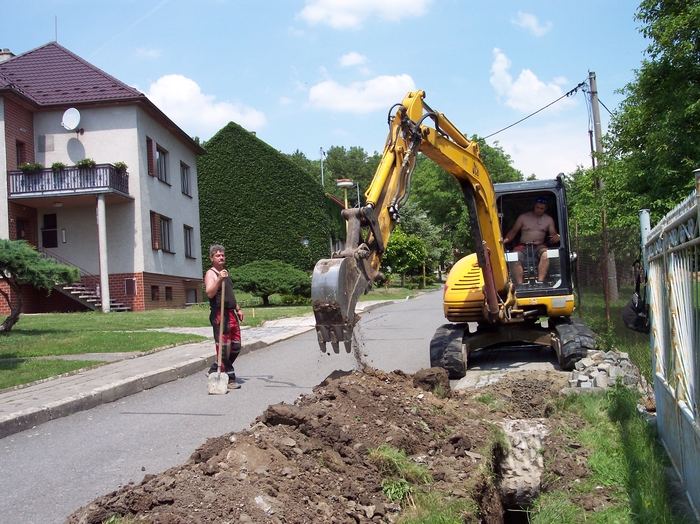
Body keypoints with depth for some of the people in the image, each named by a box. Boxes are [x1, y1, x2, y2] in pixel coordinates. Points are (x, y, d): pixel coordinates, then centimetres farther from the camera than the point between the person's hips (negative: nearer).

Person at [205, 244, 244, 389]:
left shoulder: (225, 273, 22)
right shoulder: (211, 274, -6)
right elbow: (210, 293, -23)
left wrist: (238, 309, 24)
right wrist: (219, 279, -35)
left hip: (231, 314, 9)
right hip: (219, 314, -9)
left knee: (236, 347, 11)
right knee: (224, 347, -7)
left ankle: (215, 371, 22)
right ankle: (229, 379, -2)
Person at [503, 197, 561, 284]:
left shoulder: (549, 219, 13)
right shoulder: (523, 217, 7)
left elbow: (553, 234, 10)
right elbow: (513, 231, 10)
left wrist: (557, 237, -16)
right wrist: (506, 239, -10)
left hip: (539, 246, 1)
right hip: (523, 247, -1)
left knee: (546, 255, -36)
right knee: (516, 258, -34)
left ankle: (540, 281, -40)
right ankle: (519, 285, -38)